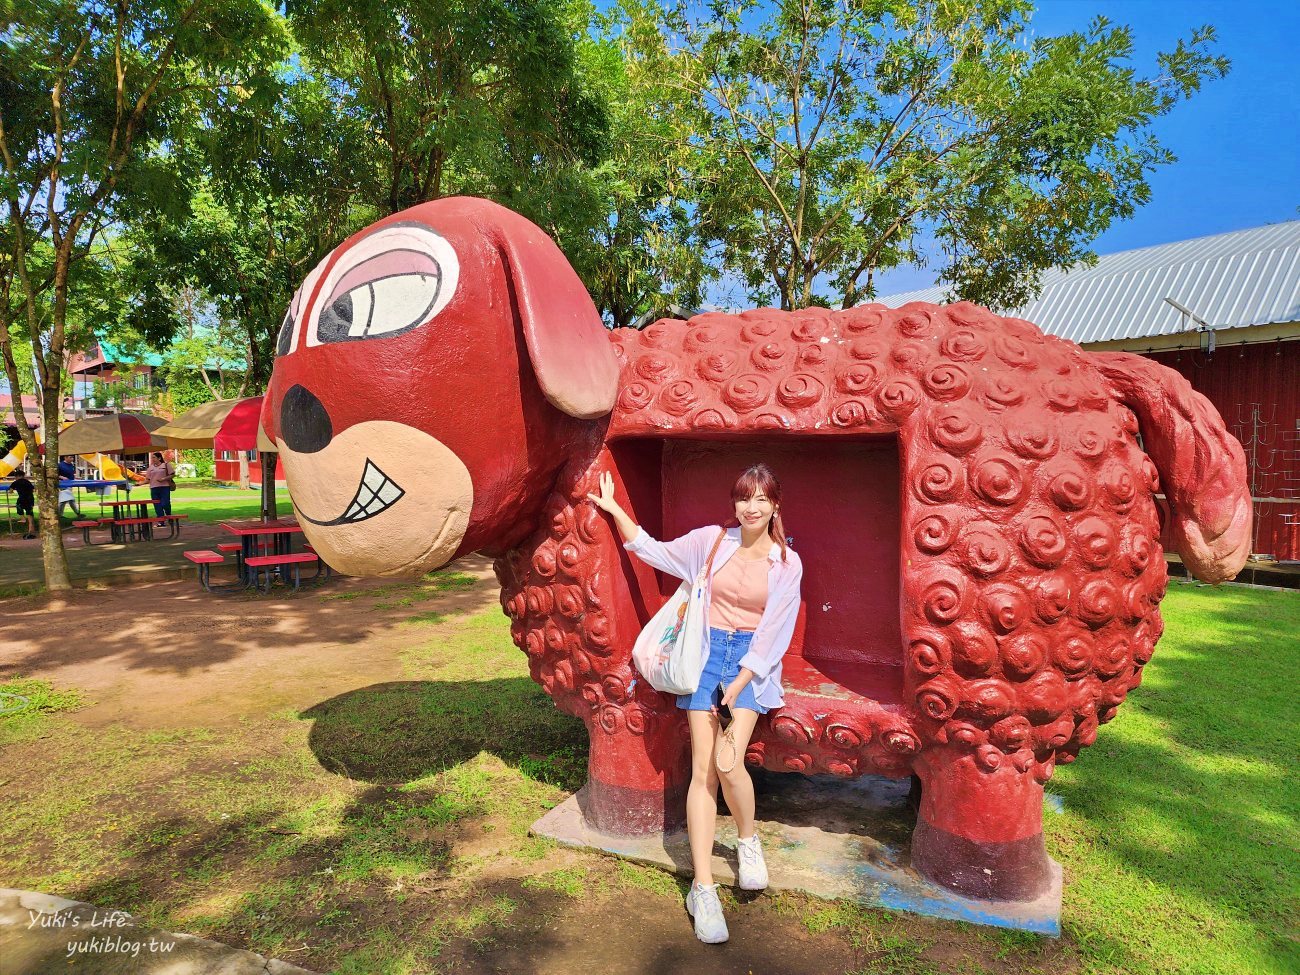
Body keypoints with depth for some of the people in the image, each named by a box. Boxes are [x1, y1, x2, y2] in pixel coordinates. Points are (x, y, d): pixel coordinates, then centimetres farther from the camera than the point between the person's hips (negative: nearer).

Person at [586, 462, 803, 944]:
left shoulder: (787, 564, -1)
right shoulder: (711, 540, 2)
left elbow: (772, 635, -4)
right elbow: (651, 550, 11)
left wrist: (735, 690, -10)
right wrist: (613, 508, 8)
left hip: (752, 662, -1)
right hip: (707, 652, 1)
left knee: (729, 762, -18)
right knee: (702, 769, -4)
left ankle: (748, 840, 15)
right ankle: (703, 890, 3)